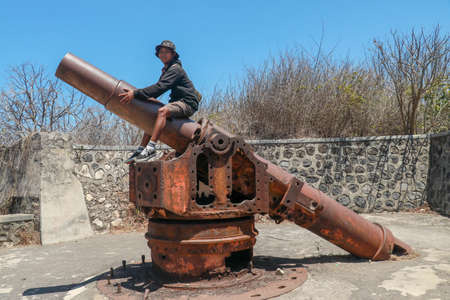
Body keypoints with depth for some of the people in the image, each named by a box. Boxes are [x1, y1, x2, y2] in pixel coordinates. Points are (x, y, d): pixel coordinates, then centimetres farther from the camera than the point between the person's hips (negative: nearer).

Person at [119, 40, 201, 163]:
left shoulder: (175, 69, -12)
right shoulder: (167, 70, 19)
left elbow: (160, 87, -25)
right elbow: (159, 87, 21)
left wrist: (135, 93, -28)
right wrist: (150, 98, 1)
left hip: (188, 103, -10)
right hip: (178, 102, 10)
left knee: (162, 111, -34)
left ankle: (150, 148, -40)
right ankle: (140, 150, 8)